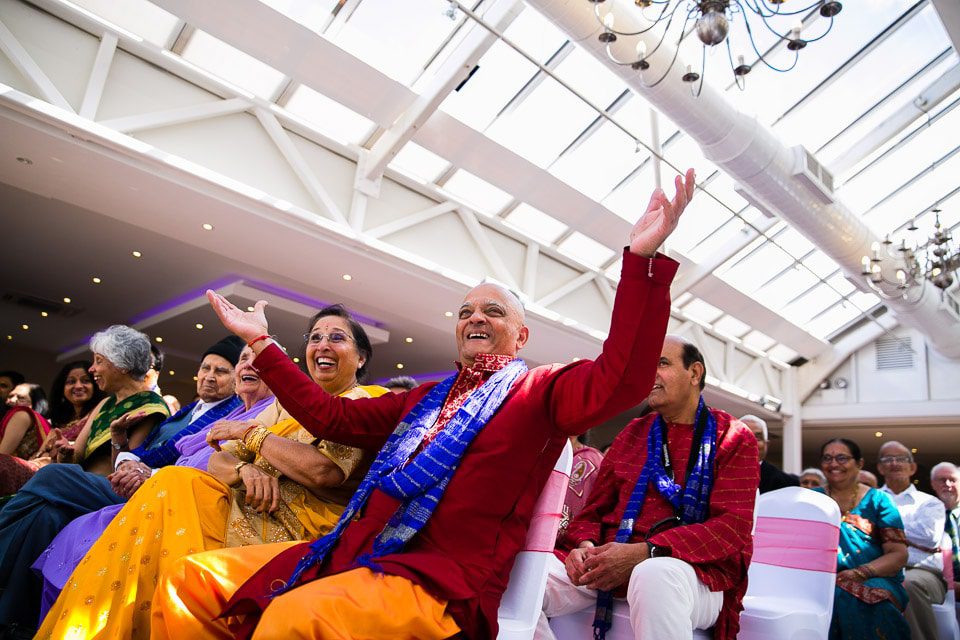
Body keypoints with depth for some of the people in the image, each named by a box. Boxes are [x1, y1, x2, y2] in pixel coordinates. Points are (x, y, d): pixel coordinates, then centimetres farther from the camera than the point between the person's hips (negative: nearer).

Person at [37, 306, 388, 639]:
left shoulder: (368, 404, -2)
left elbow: (326, 471, -20)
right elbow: (218, 460, 11)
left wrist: (251, 432, -7)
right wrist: (245, 469, -14)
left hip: (304, 525, -6)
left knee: (173, 489, -18)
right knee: (172, 485, -14)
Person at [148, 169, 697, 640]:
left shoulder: (540, 391, 4)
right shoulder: (426, 399, 23)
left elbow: (621, 378, -16)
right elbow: (331, 416, 25)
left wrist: (643, 258, -24)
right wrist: (262, 342, 28)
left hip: (444, 581, -7)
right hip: (353, 552, 8)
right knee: (193, 579, 0)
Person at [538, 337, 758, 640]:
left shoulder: (733, 439, 4)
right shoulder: (631, 435, 16)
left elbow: (733, 527, -9)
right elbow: (595, 510, 17)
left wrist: (644, 552, -21)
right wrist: (584, 546, -8)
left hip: (696, 570, -4)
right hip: (606, 565, 5)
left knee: (655, 575, -41)